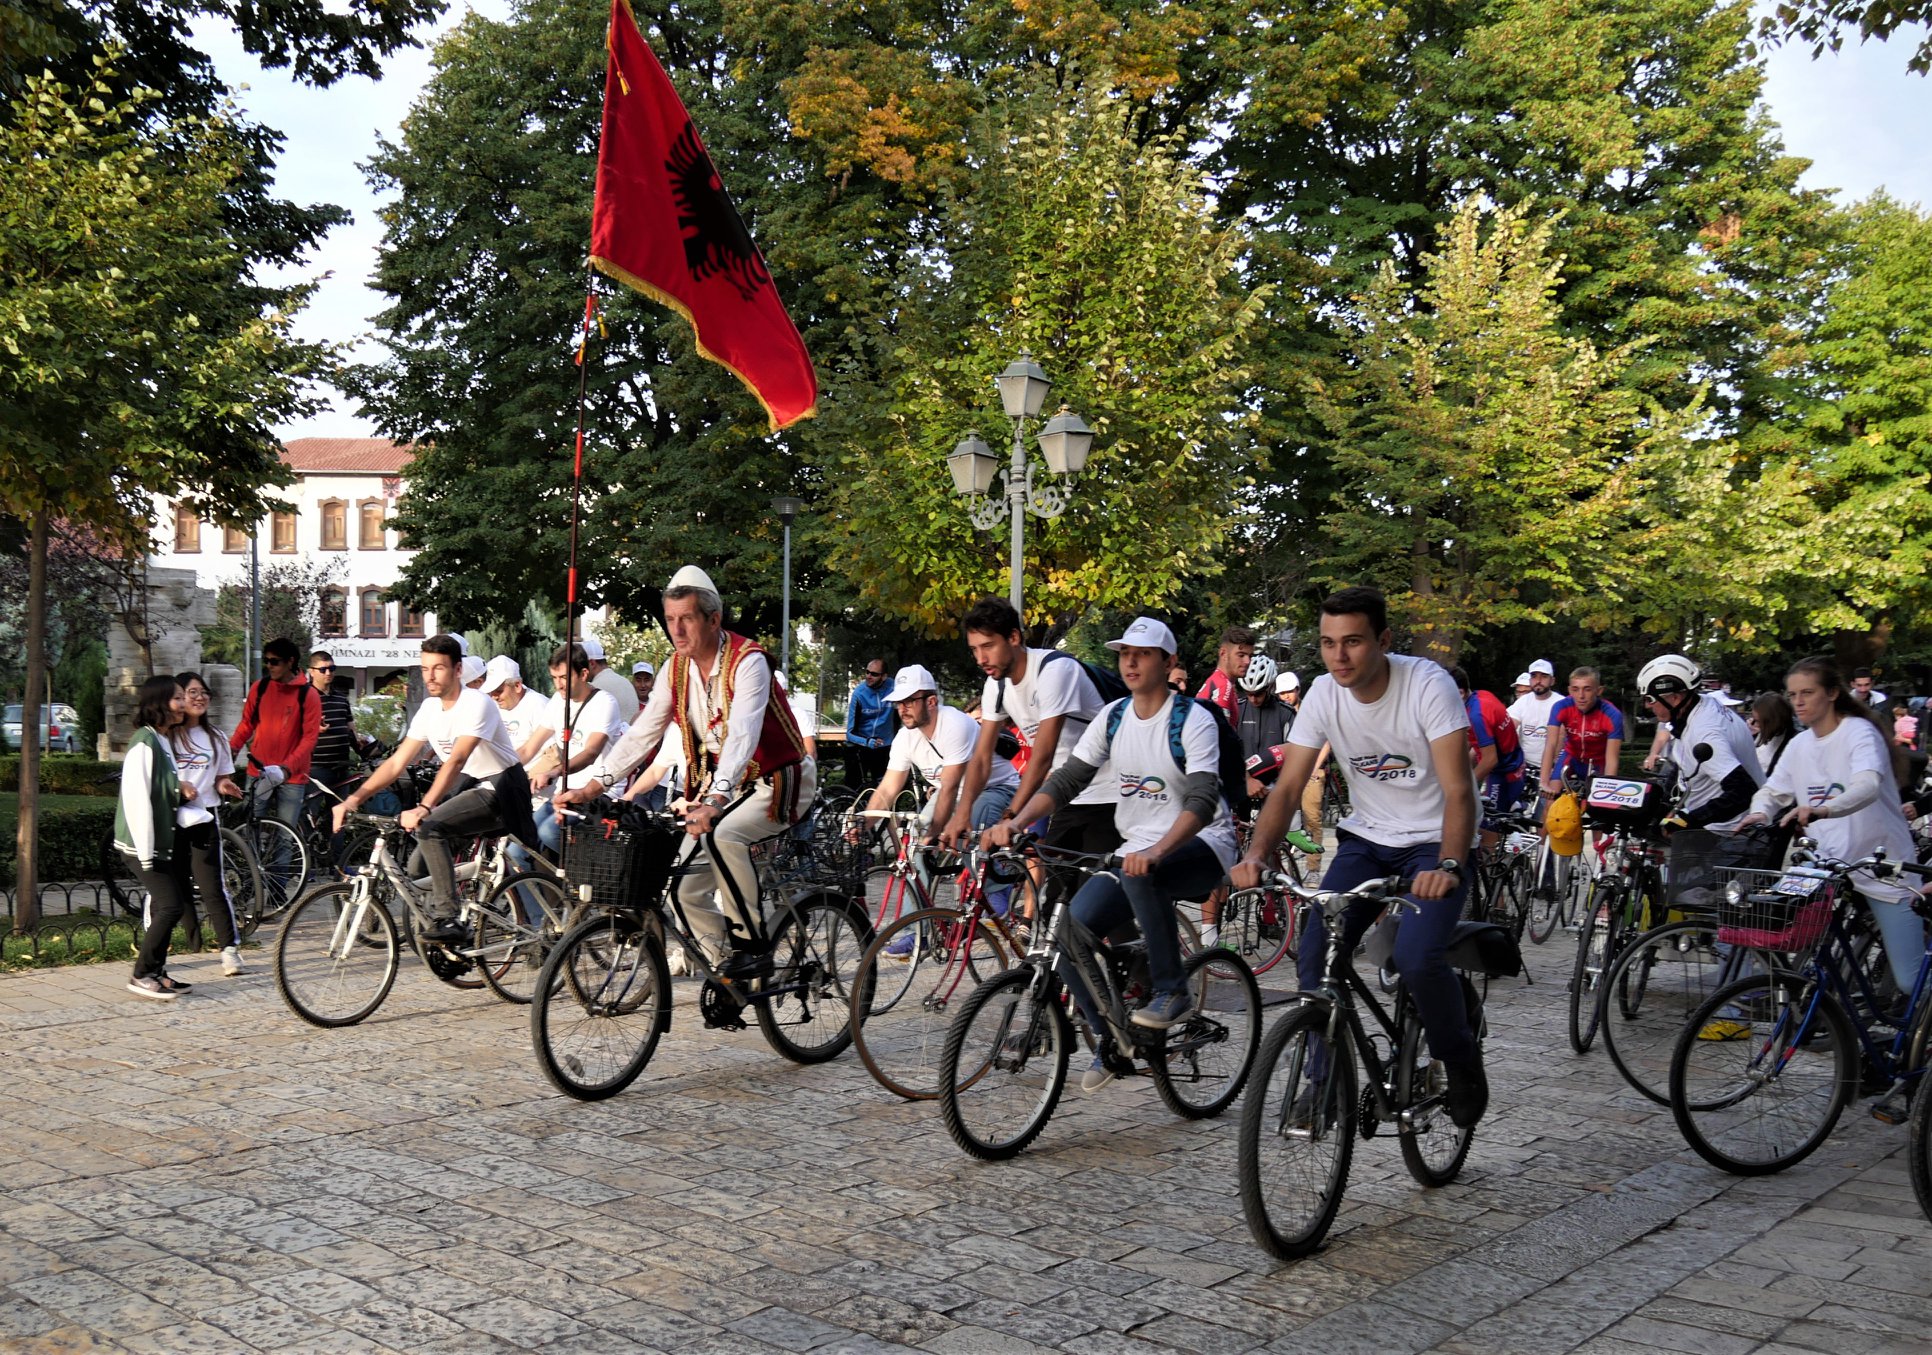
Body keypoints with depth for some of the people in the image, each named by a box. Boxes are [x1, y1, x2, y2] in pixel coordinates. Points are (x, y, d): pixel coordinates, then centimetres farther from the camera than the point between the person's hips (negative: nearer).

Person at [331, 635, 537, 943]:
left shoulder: (476, 704, -20)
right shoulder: (429, 709, 3)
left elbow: (457, 761, -33)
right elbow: (397, 762, 2)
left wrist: (423, 808, -44)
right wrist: (355, 798, -11)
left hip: (499, 789, -9)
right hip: (468, 786, 9)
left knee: (429, 827, -27)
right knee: (417, 865, 0)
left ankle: (447, 920, -24)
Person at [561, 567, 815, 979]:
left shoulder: (748, 662, -22)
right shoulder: (678, 668, 0)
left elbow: (742, 735, -35)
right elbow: (643, 732, 1)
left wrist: (716, 801, -48)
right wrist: (594, 786, -10)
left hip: (777, 782, -7)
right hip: (724, 785, 7)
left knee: (720, 835, -35)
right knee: (688, 890, 0)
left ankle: (752, 944, -21)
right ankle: (730, 971, 20)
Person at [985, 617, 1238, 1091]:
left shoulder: (1193, 720, -13)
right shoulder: (1112, 717, 5)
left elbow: (1202, 801, -25)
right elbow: (1066, 779, 1)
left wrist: (1156, 852, -43)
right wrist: (1015, 822, -17)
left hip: (1199, 846, -6)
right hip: (1136, 848, 6)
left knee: (1141, 875, -40)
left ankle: (1173, 992, -21)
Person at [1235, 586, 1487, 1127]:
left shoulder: (1428, 685, -22)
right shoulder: (1324, 694, -9)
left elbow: (1458, 789, -26)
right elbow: (1288, 787, -9)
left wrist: (1449, 866, -42)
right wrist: (1256, 854, -26)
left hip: (1433, 842, -4)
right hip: (1367, 838, 4)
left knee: (1417, 958, -25)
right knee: (1315, 953, -13)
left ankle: (1462, 1062, 4)